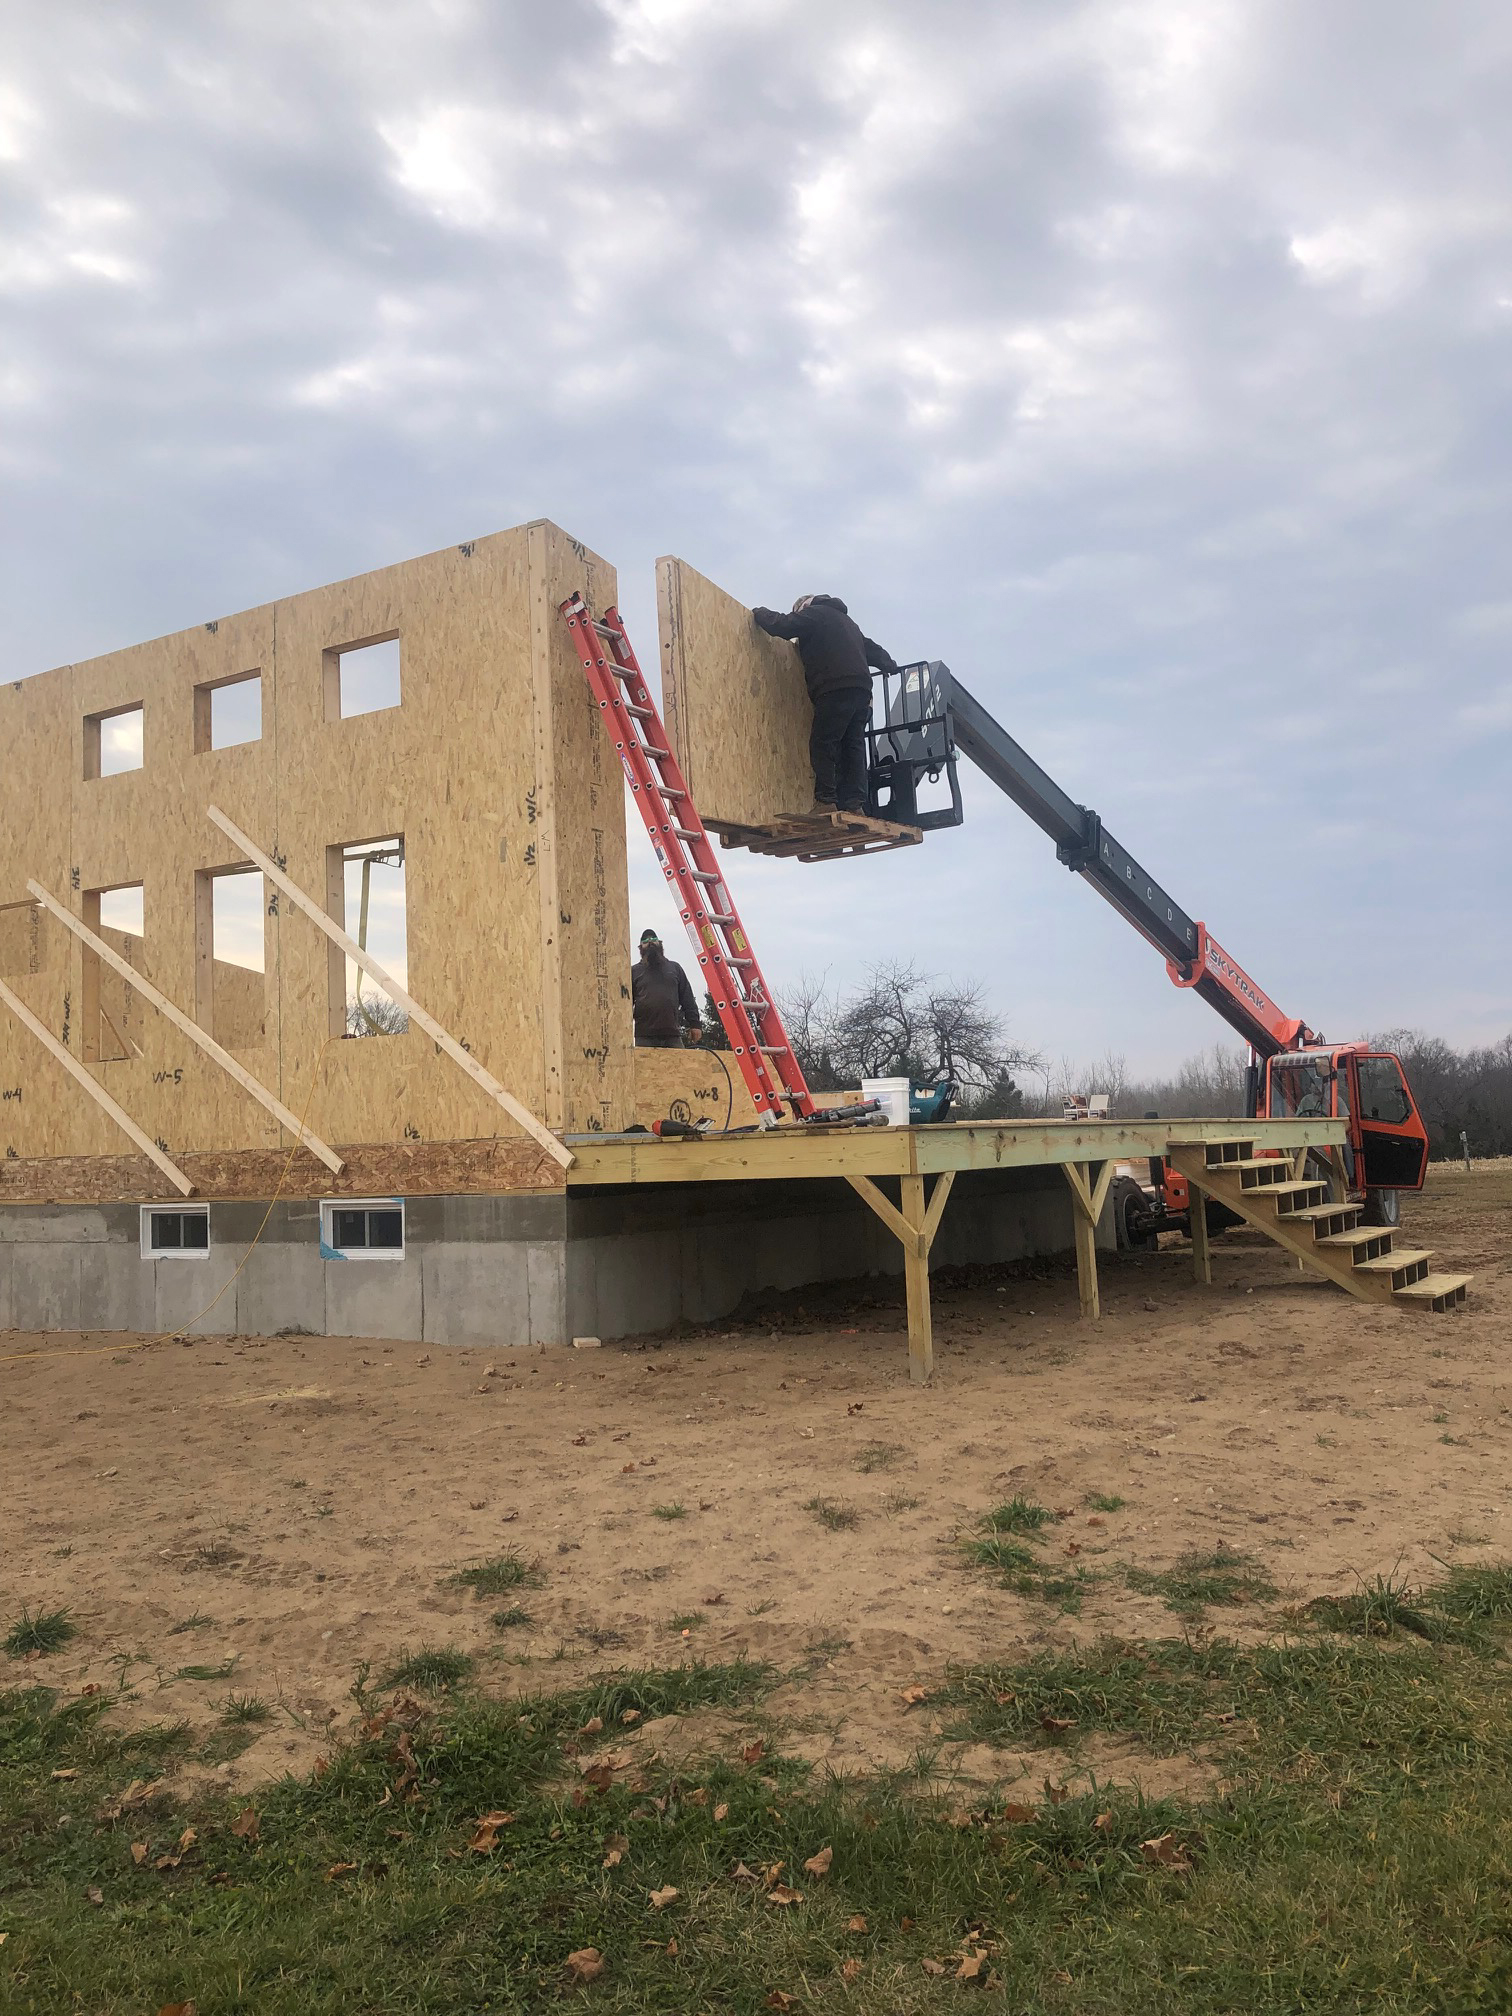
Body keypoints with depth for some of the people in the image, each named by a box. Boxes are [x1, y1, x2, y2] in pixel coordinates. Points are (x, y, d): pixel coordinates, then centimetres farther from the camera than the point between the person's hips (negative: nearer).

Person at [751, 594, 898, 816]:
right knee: (853, 745, 4)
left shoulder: (813, 613, 8)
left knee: (822, 743, -9)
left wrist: (759, 613, 15)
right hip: (861, 689, 8)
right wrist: (889, 665, 50)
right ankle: (854, 804, -3)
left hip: (836, 689, -8)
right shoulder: (846, 620, 33)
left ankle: (826, 800, -18)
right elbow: (870, 648, 38)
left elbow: (780, 625, -2)